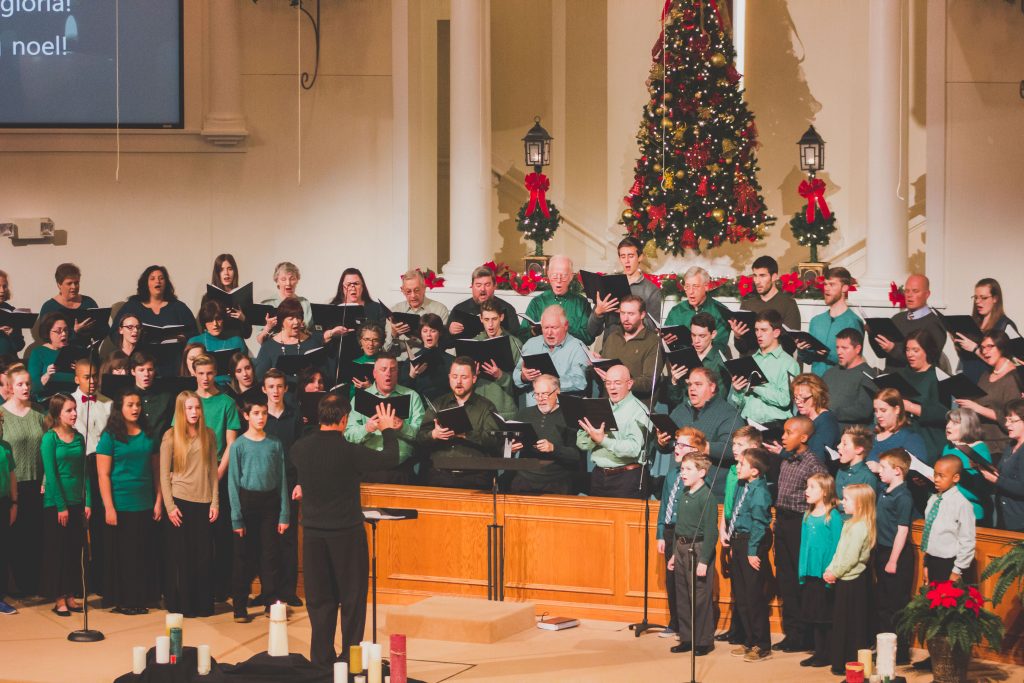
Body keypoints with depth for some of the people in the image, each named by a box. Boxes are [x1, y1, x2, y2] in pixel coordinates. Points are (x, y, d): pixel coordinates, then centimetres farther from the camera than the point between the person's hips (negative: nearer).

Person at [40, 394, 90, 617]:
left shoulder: (78, 438, 6)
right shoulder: (50, 438, -8)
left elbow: (83, 471, 8)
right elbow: (51, 474, -12)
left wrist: (87, 502, 1)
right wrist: (61, 506, -14)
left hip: (77, 502, 5)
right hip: (55, 503, -5)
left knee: (75, 551, 7)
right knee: (56, 551, 1)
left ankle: (70, 596, 15)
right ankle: (59, 599, 7)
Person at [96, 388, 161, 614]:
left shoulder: (148, 436, 9)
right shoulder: (111, 436, -4)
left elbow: (156, 470, 12)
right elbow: (103, 474, -7)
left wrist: (159, 501, 4)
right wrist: (109, 507, -12)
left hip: (145, 505, 4)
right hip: (121, 506, -4)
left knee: (143, 555, 5)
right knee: (121, 555, 1)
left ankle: (140, 599, 12)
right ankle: (121, 601, 8)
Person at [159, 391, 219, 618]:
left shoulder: (208, 435, 8)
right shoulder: (170, 436, -2)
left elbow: (213, 470, 9)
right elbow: (164, 474, -3)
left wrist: (215, 502, 2)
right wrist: (170, 506, -9)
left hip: (203, 502, 3)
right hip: (180, 501, -3)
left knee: (204, 556, 3)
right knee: (180, 556, 2)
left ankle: (203, 604, 12)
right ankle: (180, 605, 11)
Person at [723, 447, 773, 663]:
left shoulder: (759, 491, -17)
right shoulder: (745, 488, 10)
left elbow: (758, 523, -20)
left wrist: (753, 551, -22)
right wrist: (729, 533, 10)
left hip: (753, 544, -10)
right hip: (739, 543, 10)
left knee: (754, 596, -3)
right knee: (740, 596, 15)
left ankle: (763, 646, 5)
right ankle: (750, 642, 26)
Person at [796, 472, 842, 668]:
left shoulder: (833, 516, -10)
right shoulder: (808, 516, 10)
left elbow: (836, 545, -12)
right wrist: (802, 570, 10)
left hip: (825, 574, -7)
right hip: (809, 572, 7)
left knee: (825, 615, -1)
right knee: (811, 615, 10)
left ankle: (827, 654, 8)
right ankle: (818, 651, 18)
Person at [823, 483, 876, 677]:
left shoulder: (860, 527, -18)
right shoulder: (849, 524, 11)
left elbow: (851, 557, -22)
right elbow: (839, 552, 14)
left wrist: (834, 573, -13)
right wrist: (830, 570, 4)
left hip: (853, 580, -9)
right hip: (844, 580, 9)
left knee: (853, 624, -1)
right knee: (840, 621, 14)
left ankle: (853, 663, 6)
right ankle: (840, 662, 20)